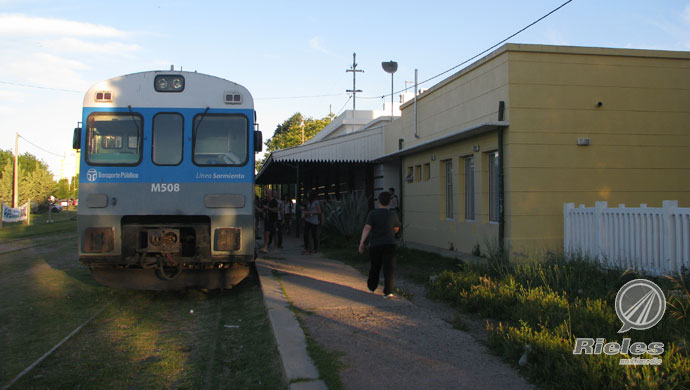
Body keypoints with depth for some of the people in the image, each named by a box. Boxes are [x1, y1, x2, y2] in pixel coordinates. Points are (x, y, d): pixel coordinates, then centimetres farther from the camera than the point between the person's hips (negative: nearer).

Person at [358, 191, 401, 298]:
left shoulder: (373, 213, -6)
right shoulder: (393, 214, 2)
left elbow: (367, 228, -16)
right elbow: (396, 229, 17)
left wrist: (361, 243, -16)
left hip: (375, 245, 0)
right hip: (389, 244, 0)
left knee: (375, 267, 17)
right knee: (389, 268, -2)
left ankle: (371, 287, 32)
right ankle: (388, 292, -9)